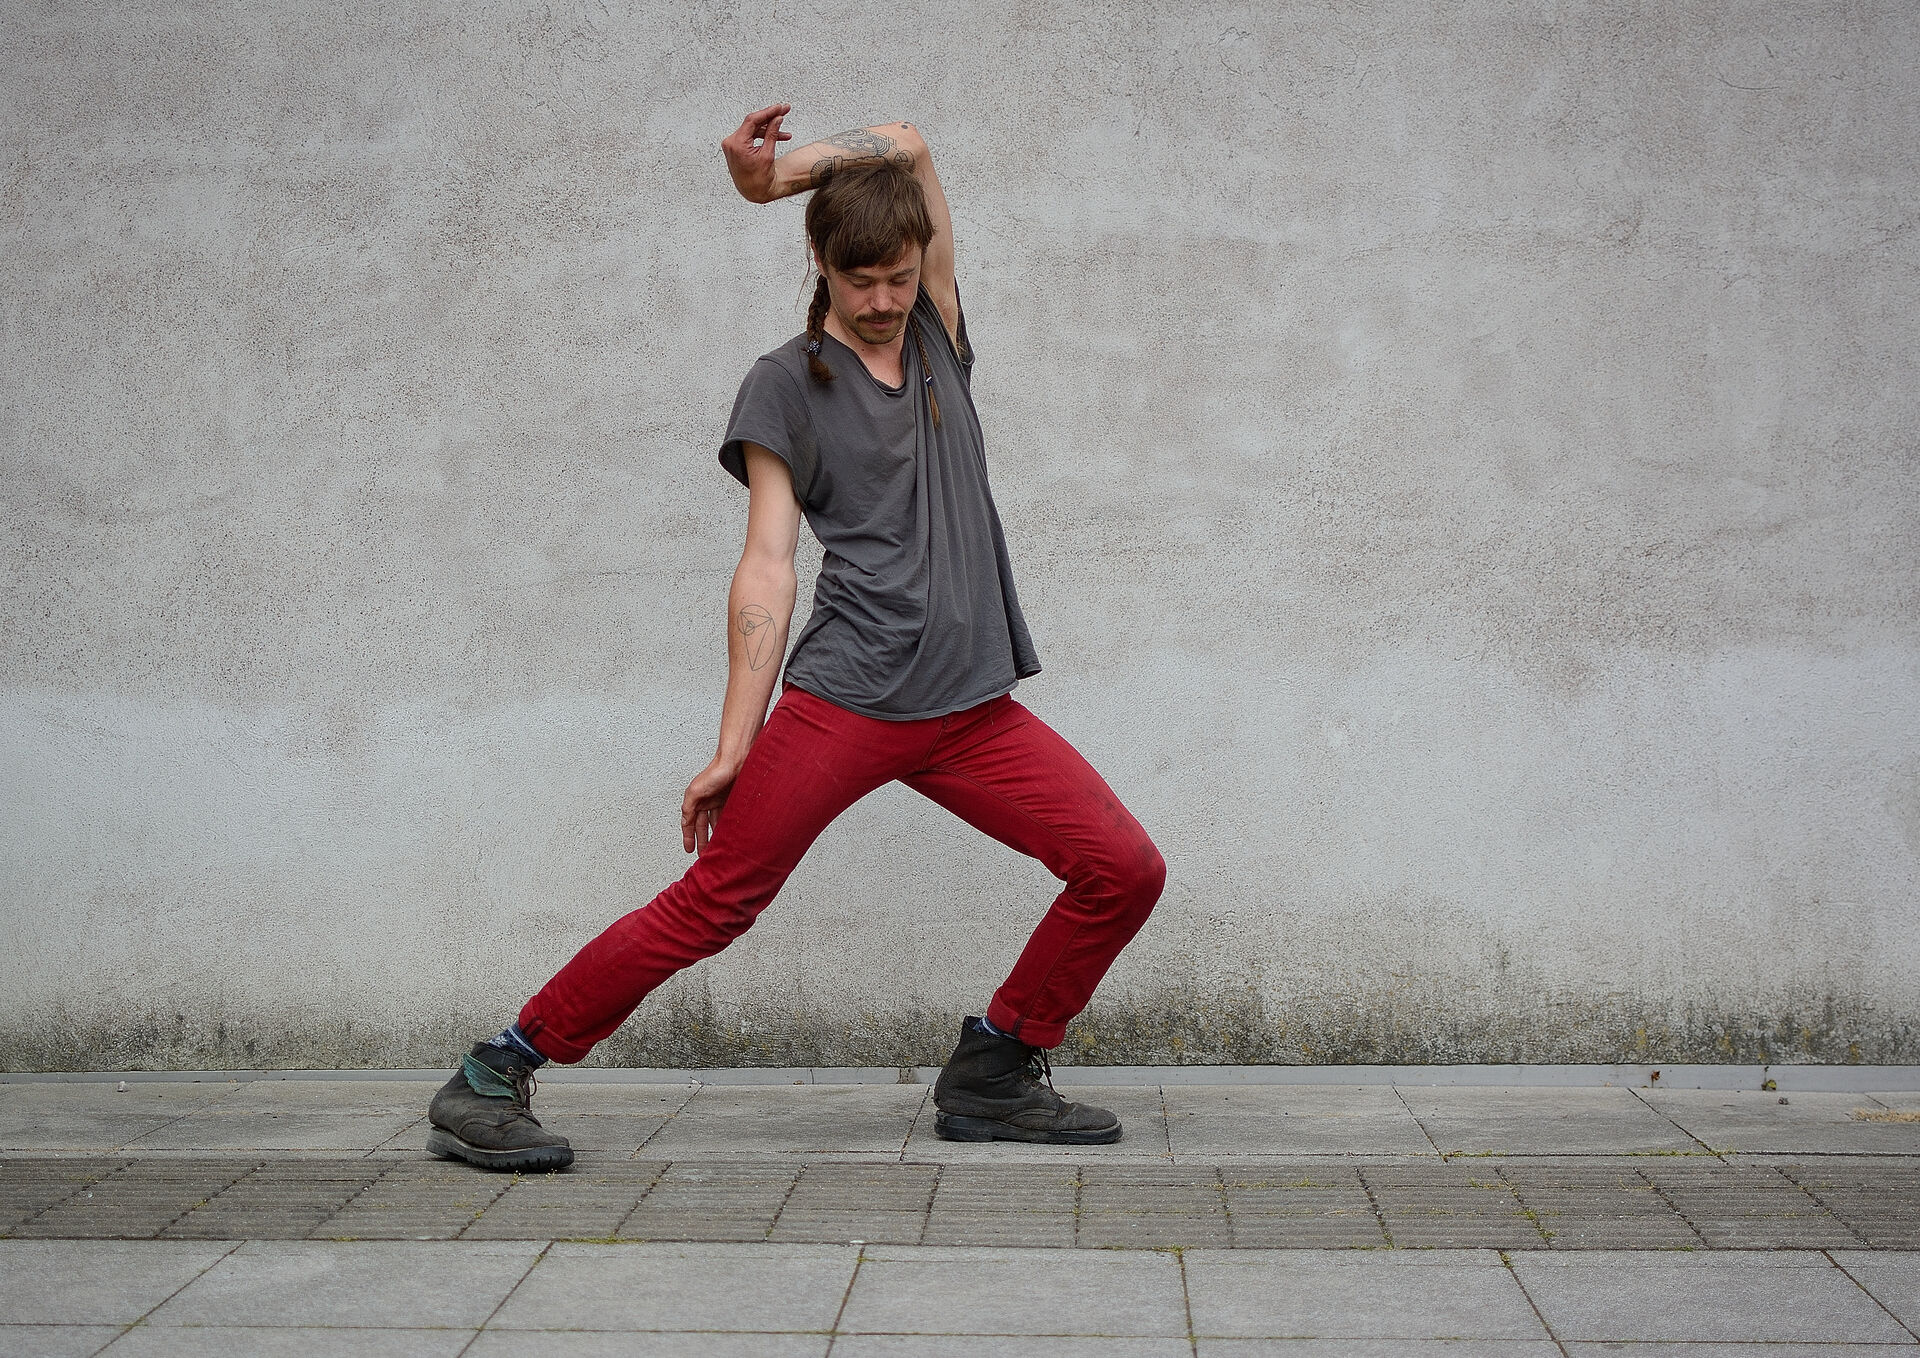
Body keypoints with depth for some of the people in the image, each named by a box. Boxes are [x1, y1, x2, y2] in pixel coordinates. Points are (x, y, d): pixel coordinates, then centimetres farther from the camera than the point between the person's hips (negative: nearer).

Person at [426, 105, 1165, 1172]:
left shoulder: (939, 339, 16)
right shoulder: (787, 384, 3)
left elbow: (908, 146, 19)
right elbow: (768, 565, -3)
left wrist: (779, 177, 9)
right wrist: (735, 743, -9)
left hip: (975, 709, 5)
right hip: (842, 703, -5)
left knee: (1126, 868, -5)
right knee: (711, 907, -9)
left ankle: (993, 1074, 12)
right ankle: (491, 1080, 2)